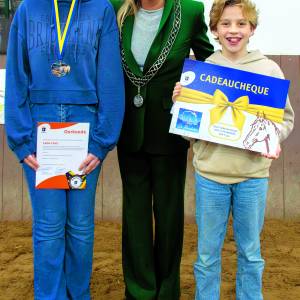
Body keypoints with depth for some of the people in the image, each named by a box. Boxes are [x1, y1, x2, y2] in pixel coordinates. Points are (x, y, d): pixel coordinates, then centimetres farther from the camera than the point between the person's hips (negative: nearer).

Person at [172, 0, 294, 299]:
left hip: (253, 174, 0)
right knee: (207, 254, 11)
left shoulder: (269, 69, 0)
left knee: (250, 252, 15)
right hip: (210, 173, 0)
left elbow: (286, 118, 7)